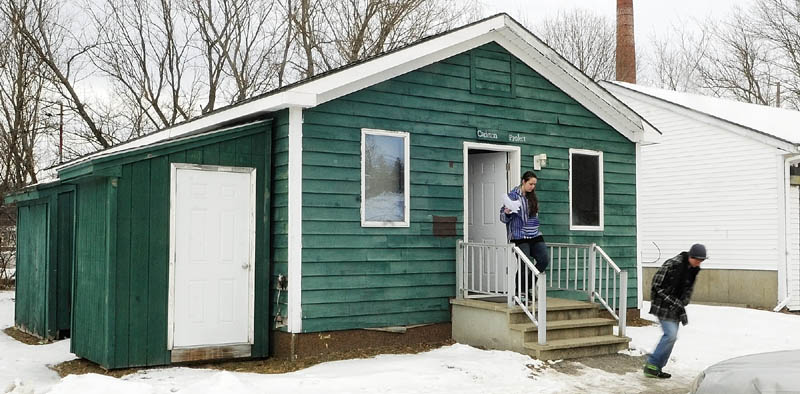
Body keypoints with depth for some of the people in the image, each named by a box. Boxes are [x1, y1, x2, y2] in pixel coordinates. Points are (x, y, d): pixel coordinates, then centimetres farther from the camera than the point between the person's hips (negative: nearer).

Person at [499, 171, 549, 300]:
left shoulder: (532, 197, 16)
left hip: (535, 235, 7)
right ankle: (519, 293, 5)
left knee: (544, 260, -5)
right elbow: (503, 218, -6)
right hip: (520, 237, -6)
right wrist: (507, 213, -26)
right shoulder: (513, 195, -4)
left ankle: (527, 287, 11)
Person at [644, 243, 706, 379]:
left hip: (675, 307, 8)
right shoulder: (672, 264, -20)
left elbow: (688, 291, 11)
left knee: (671, 337, 7)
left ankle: (656, 368, 16)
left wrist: (681, 308, -5)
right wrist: (677, 304, -19)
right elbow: (658, 286, -18)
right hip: (663, 305, -8)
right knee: (671, 334, -15)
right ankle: (651, 365, -7)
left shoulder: (694, 270, 5)